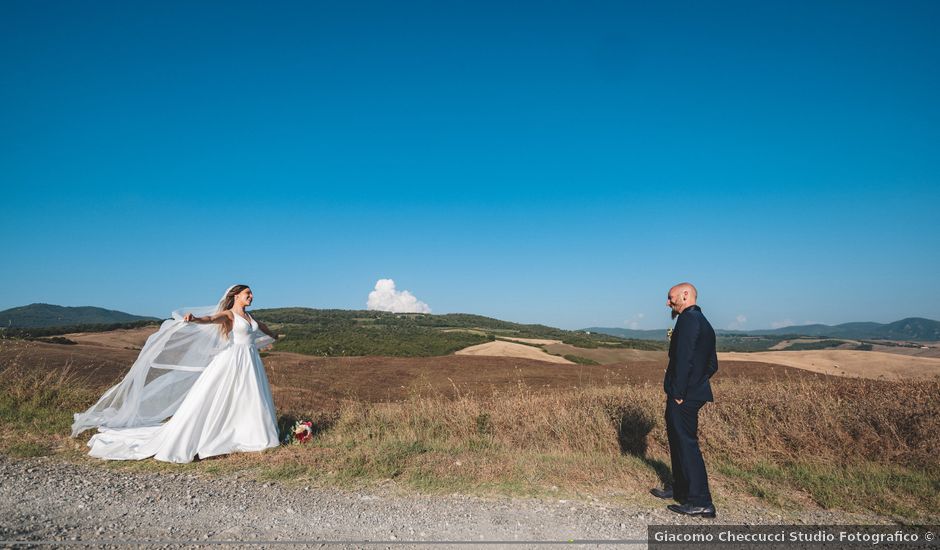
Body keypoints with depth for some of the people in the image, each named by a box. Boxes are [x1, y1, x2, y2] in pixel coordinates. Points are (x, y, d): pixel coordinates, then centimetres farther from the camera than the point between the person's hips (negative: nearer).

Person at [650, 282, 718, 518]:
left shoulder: (688, 319, -15)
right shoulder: (704, 322, 16)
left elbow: (684, 358, -23)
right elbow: (712, 364, 20)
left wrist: (678, 392, -19)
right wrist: (696, 383, 16)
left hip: (683, 396, -10)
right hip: (695, 392, 10)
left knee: (687, 444, -4)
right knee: (678, 440, 19)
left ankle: (701, 502, 2)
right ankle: (679, 489, 31)